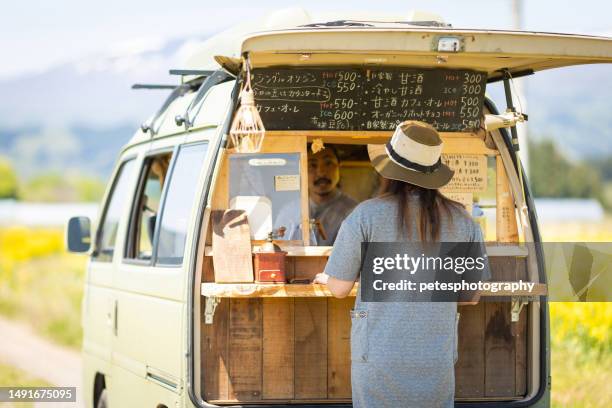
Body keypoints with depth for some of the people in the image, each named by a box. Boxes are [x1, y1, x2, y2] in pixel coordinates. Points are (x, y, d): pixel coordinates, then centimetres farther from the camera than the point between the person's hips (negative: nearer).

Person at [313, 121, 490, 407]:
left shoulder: (366, 215, -8)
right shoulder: (461, 221, 1)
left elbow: (340, 288, 0)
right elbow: (472, 296, 10)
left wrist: (324, 278, 24)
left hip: (379, 357, -2)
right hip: (437, 359, 3)